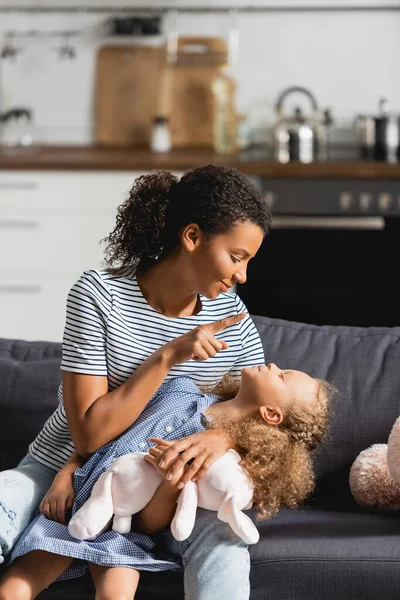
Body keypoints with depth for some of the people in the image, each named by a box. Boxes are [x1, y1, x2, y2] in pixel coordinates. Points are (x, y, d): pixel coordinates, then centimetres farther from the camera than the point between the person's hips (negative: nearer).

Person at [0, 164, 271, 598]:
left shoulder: (230, 313, -1)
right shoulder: (100, 295, -15)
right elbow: (89, 434, -20)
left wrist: (223, 436, -27)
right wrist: (168, 356, -28)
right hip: (62, 470, -2)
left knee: (223, 539, -32)